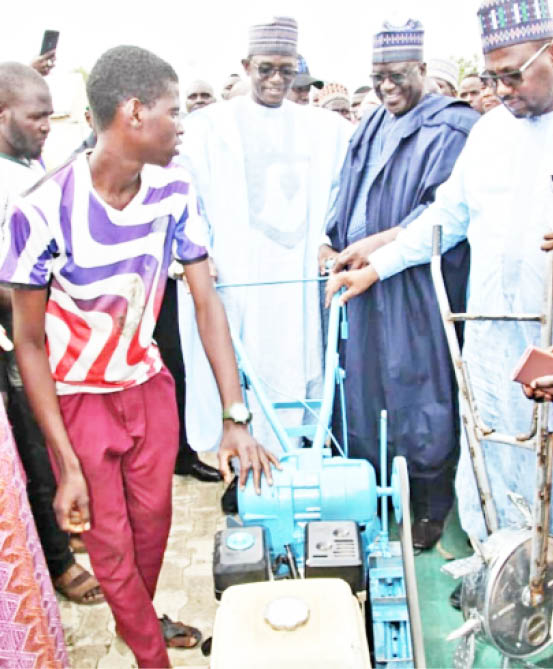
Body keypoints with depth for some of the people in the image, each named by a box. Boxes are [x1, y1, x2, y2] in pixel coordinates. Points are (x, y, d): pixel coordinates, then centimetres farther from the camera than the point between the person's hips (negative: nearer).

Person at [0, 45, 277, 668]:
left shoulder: (173, 189, -13)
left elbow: (206, 299, -10)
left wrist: (235, 418, -15)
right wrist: (68, 465, -17)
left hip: (148, 381, 4)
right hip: (79, 399, -4)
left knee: (154, 517, 17)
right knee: (111, 542, 9)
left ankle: (140, 615, 48)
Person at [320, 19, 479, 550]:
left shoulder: (449, 127, -5)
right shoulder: (369, 129, 18)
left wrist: (378, 243, -20)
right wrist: (327, 243, 3)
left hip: (415, 287, -7)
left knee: (415, 395, 0)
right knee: (363, 390, 12)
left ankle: (431, 508, 19)